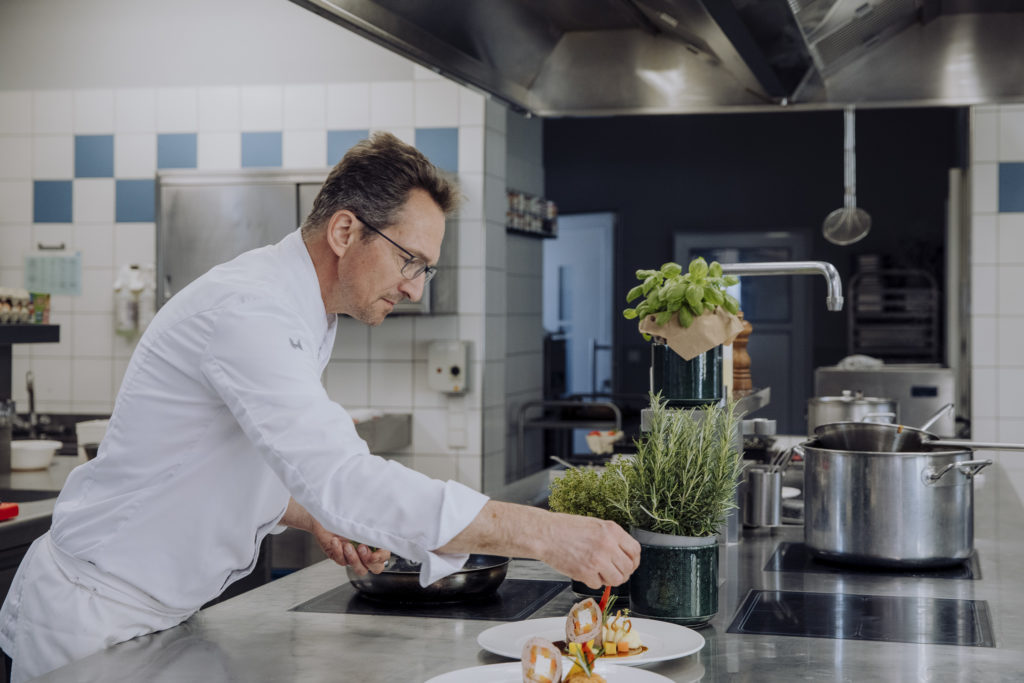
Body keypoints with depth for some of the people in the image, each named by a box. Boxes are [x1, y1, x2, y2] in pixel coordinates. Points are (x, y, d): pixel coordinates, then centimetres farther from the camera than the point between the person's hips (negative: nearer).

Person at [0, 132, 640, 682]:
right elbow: (345, 481, -39)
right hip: (93, 621, -9)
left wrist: (316, 517, -2)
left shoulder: (298, 313, 8)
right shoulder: (247, 311, -27)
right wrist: (545, 534, -39)